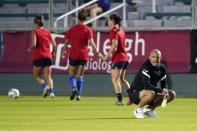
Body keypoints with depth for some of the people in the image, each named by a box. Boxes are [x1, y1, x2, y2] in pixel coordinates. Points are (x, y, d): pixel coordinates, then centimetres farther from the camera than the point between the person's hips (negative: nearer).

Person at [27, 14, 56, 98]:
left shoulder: (35, 32, -2)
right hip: (48, 57, 4)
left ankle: (45, 86, -13)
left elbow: (33, 45, -15)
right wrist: (53, 52, 23)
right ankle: (51, 91, -18)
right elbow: (54, 45, 5)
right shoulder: (48, 32, 11)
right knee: (48, 76, 4)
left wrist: (29, 49, 6)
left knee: (37, 75, 13)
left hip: (38, 57, -4)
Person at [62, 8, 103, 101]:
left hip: (73, 55, 0)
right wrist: (97, 53, -12)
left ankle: (74, 88, -18)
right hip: (83, 55, 0)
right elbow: (91, 42, -14)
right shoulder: (88, 30, -3)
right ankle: (78, 94, 3)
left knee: (71, 75, 10)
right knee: (80, 76, 10)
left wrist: (64, 52, 19)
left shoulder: (72, 29, 1)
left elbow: (66, 41, 5)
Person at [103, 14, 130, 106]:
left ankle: (120, 100, -11)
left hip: (118, 58, -9)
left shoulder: (113, 31, -11)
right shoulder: (121, 31, 15)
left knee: (115, 80, -5)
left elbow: (115, 44, -21)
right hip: (125, 57, 9)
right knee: (121, 79, 18)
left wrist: (107, 55, -19)